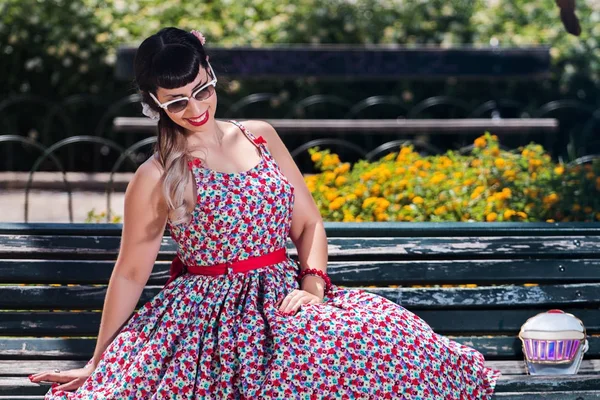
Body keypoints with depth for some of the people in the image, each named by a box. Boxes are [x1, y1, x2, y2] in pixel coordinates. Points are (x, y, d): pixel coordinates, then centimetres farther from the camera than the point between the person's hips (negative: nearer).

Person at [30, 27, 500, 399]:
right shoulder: (156, 179, -2)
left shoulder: (260, 138, 10)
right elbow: (130, 272, 3)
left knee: (392, 338, -23)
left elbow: (309, 223, 13)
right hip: (208, 316, -3)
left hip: (282, 298, 3)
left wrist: (313, 283, -6)